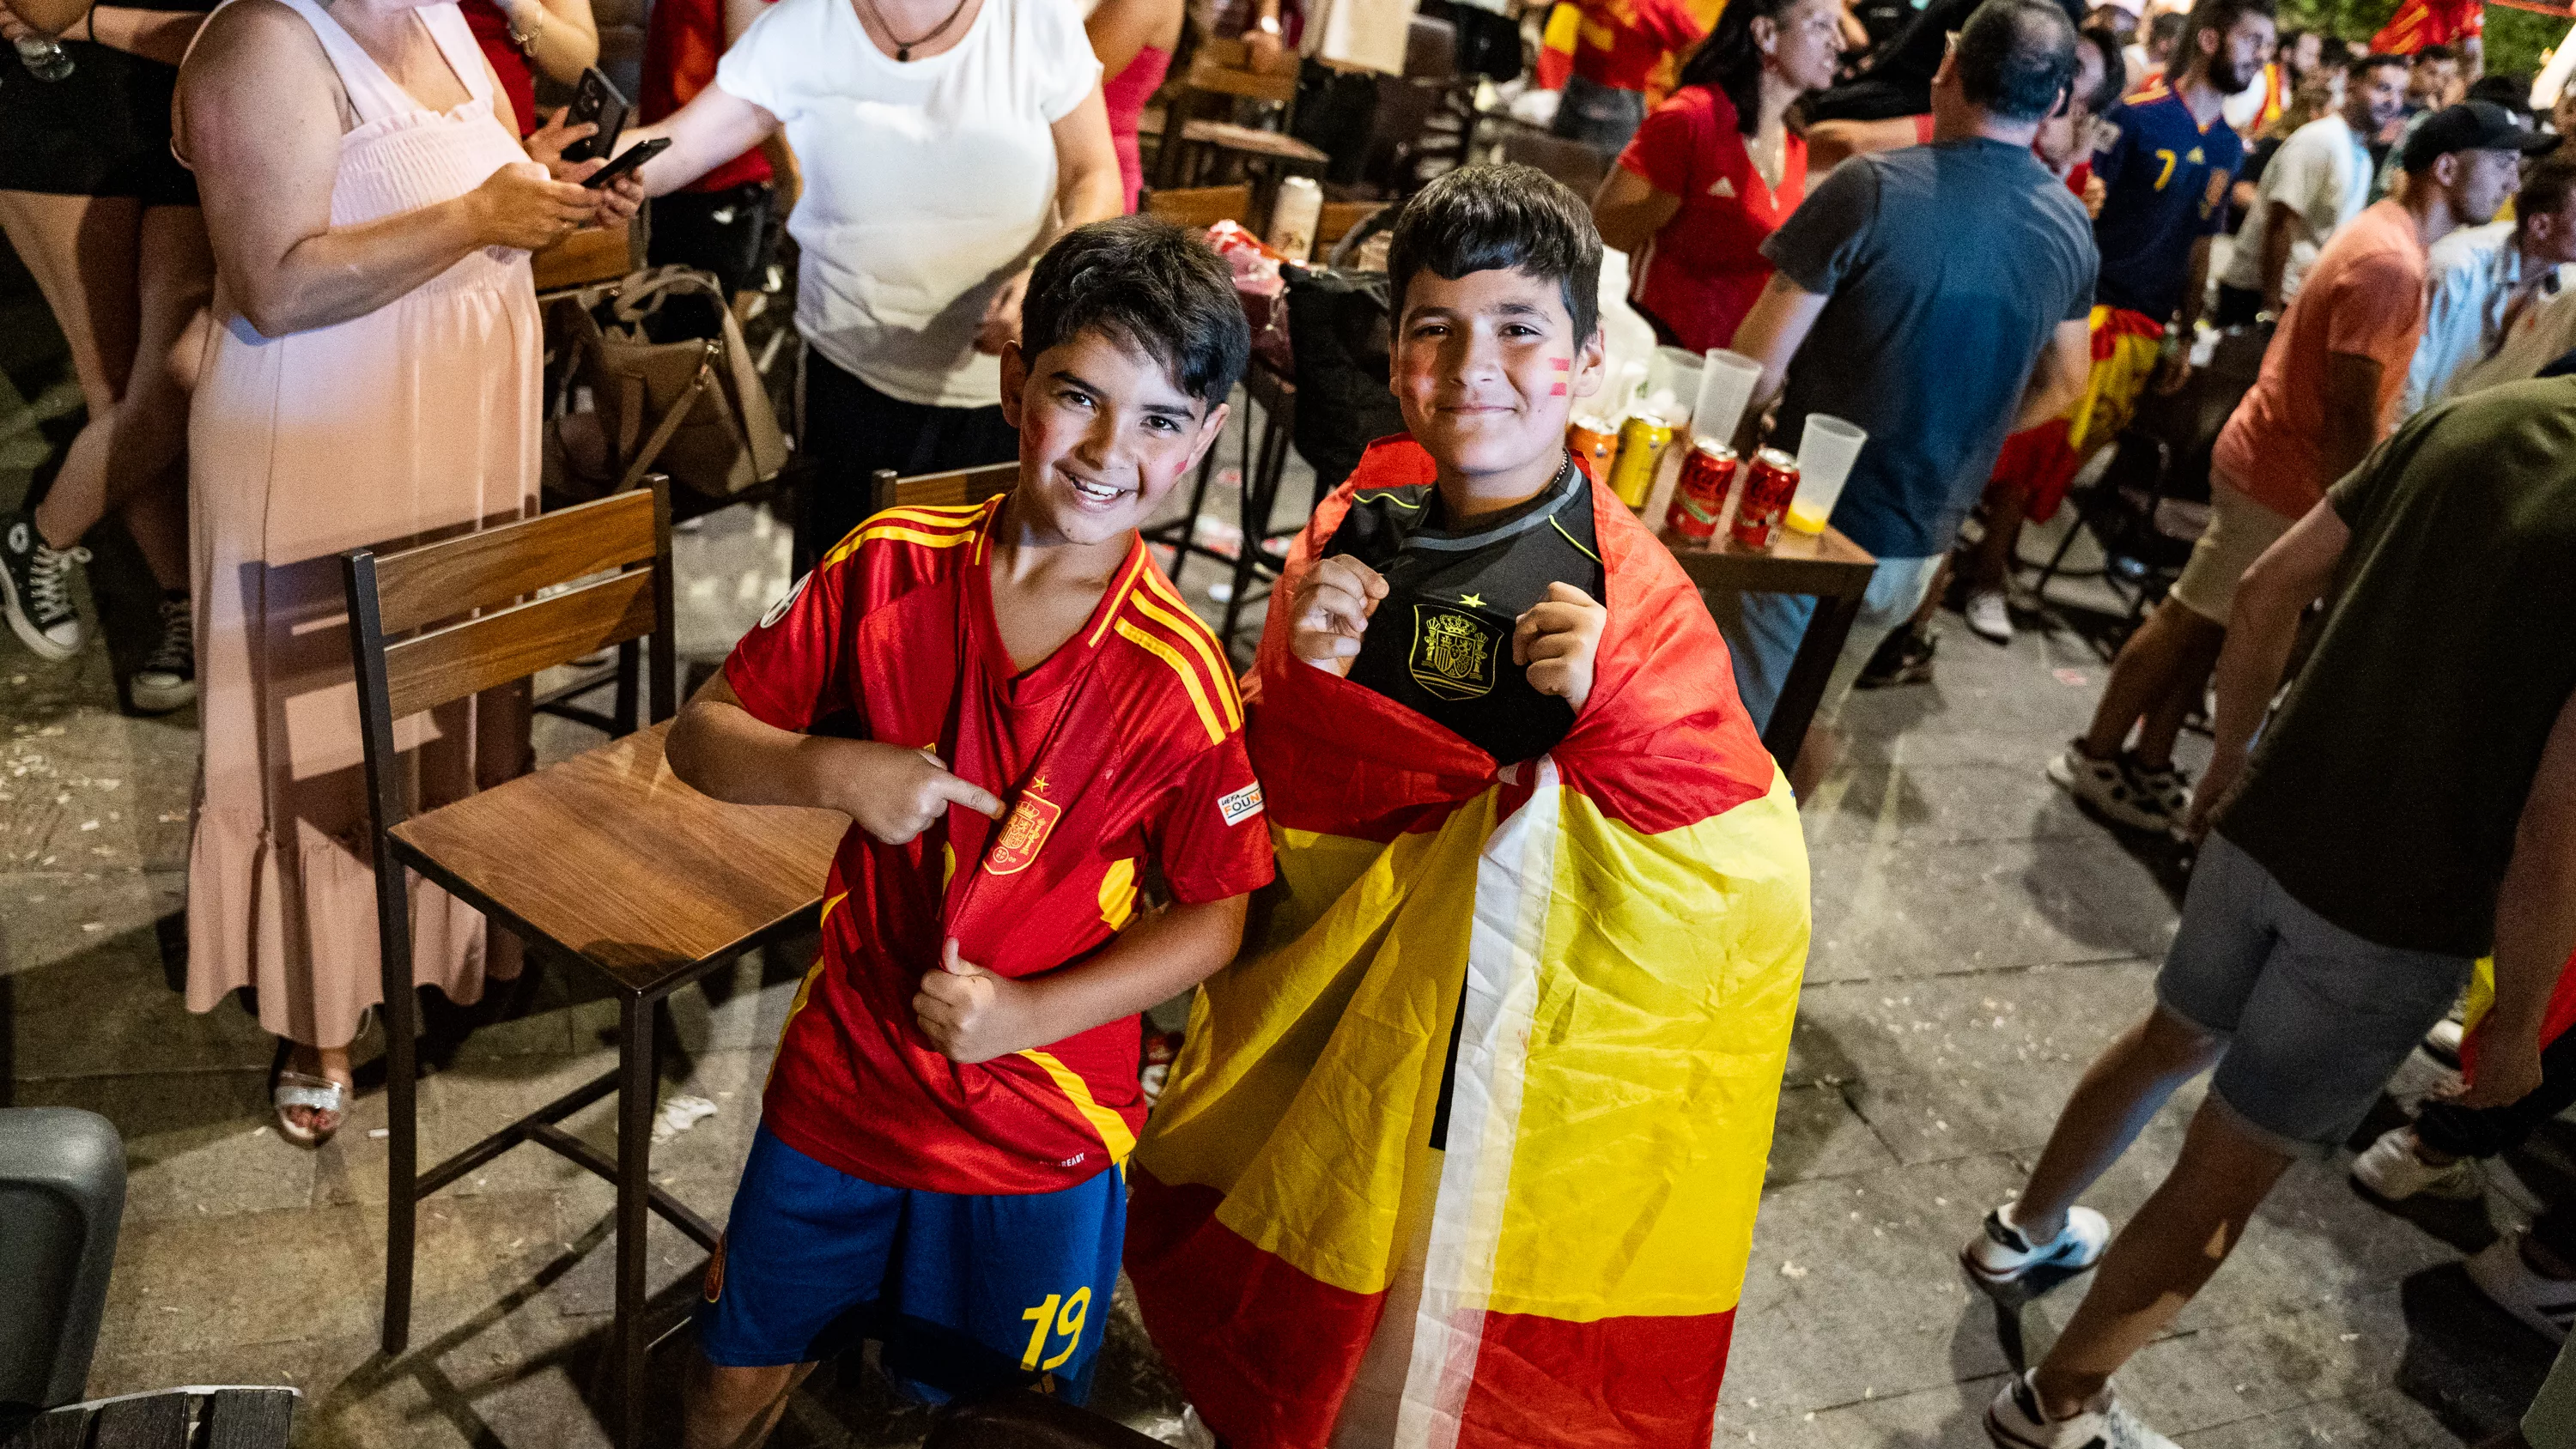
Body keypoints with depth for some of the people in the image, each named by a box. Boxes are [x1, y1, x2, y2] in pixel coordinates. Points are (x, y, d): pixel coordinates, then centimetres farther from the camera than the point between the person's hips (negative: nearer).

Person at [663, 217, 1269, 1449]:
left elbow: (1214, 914, -11)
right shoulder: (892, 564, -12)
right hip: (842, 1076, 3)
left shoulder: (1178, 674, -20)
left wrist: (1029, 1013, -20)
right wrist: (833, 769, -24)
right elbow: (701, 736, -5)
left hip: (1039, 1127, -2)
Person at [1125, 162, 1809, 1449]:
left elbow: (1738, 844, -17)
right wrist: (1308, 679, -20)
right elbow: (1286, 799, -1)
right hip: (1336, 996, 3)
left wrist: (1612, 707, -30)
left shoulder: (1634, 593, -17)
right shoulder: (1358, 530, -7)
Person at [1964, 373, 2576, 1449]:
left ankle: (2026, 1229, 51)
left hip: (2266, 827, 6)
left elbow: (2269, 587, 4)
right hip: (2396, 917, -6)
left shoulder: (2480, 414, -2)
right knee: (2229, 1174, 10)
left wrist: (2233, 758, 17)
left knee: (2177, 1036, 29)